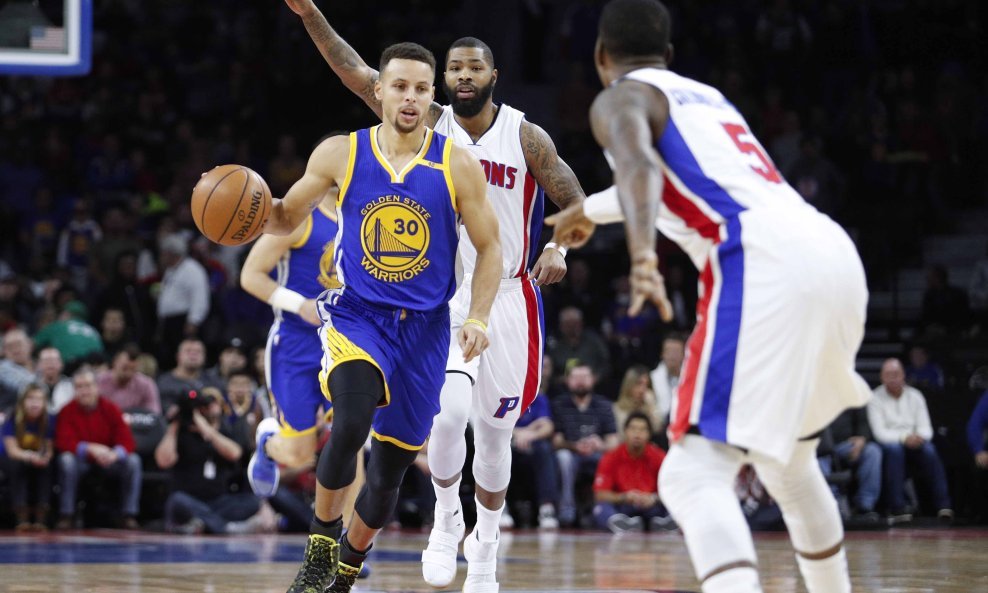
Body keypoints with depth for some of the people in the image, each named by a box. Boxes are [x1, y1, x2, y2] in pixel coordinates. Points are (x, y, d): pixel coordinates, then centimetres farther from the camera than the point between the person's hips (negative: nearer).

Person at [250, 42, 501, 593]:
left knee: (391, 467, 10)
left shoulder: (458, 166, -4)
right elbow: (287, 218, 9)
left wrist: (479, 319, -11)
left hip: (424, 329, 2)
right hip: (356, 315, -2)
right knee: (351, 424, -31)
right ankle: (321, 548, -11)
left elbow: (489, 247, 3)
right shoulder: (339, 154, -3)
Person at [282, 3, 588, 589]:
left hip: (507, 296, 1)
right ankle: (447, 519, 3)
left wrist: (561, 249, -21)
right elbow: (356, 74, -9)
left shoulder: (527, 138, -3)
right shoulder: (430, 126, -2)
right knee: (450, 410, -23)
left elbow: (576, 205, 0)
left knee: (495, 432, 8)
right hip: (442, 295, -1)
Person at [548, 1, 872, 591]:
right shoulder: (707, 96, 33)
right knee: (787, 459, 30)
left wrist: (643, 254, -33)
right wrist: (590, 208, 72)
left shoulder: (620, 99, 9)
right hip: (836, 255, 8)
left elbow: (639, 163, -16)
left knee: (695, 473, -14)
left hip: (766, 266, -8)